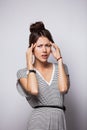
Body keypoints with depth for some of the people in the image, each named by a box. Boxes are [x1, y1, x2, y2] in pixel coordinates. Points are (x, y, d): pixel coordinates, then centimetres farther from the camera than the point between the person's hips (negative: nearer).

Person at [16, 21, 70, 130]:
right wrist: (29, 63, -7)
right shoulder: (23, 72, 1)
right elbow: (34, 90, -18)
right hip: (39, 121, -2)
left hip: (60, 120, 3)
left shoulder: (60, 68, 9)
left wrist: (59, 59, -3)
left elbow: (63, 88, -10)